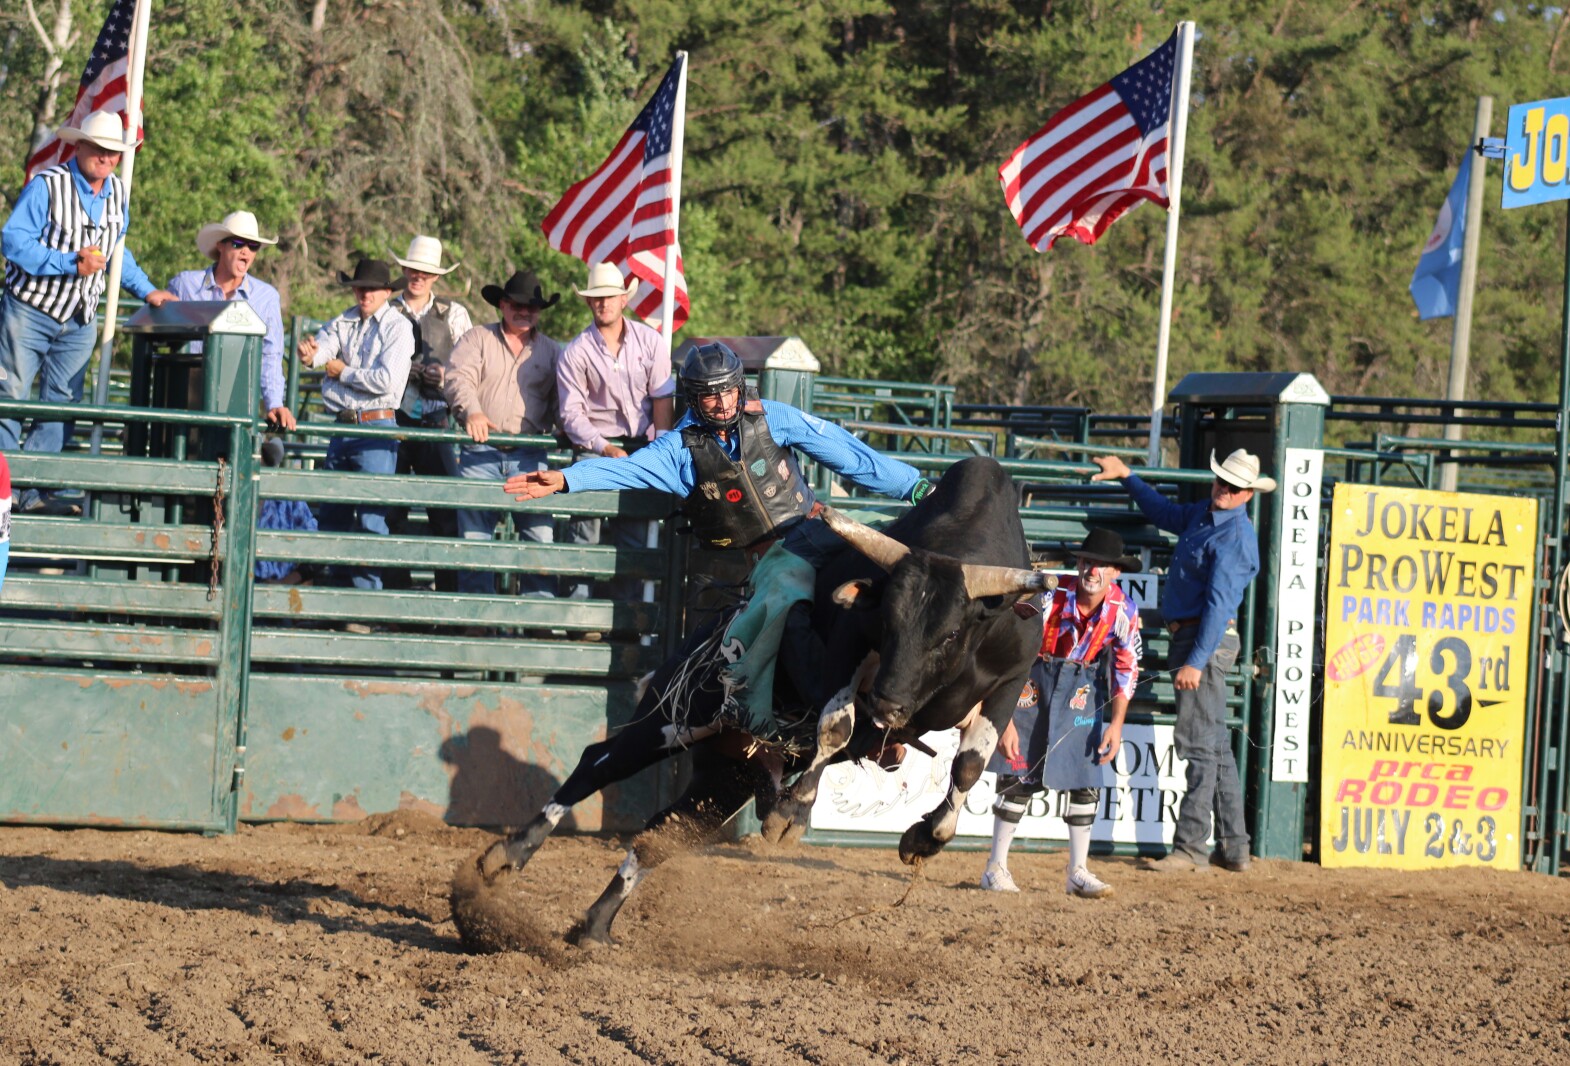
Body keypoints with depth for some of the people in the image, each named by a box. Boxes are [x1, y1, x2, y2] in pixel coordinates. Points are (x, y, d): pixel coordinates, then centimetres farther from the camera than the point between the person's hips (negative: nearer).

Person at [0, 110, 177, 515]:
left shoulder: (118, 193, 7)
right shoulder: (47, 186, -14)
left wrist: (146, 291, 13)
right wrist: (72, 263, -25)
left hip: (80, 321, 6)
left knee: (61, 404, 4)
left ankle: (36, 490, 7)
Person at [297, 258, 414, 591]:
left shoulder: (397, 327, -4)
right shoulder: (344, 323, 12)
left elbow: (386, 380, -14)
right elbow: (322, 347, -8)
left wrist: (343, 372, -4)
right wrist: (311, 354, -31)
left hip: (376, 428, -6)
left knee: (370, 517, -8)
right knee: (332, 513, 10)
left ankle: (366, 591, -5)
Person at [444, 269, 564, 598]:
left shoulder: (551, 351, 17)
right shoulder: (477, 339, 11)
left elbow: (561, 402, 17)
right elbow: (459, 379, -4)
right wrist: (472, 411, -23)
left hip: (529, 458, 1)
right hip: (481, 451, -1)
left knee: (540, 535, -7)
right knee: (474, 536, -2)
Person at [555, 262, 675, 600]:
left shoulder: (651, 342, 5)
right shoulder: (575, 353, -2)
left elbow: (663, 400, 5)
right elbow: (572, 414, -4)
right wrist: (605, 449, -16)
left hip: (641, 446, 2)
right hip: (594, 446, -2)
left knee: (635, 530, 2)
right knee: (584, 523, -11)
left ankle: (626, 604, 8)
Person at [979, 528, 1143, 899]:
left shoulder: (1124, 610, -17)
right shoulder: (1050, 600, -27)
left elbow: (1127, 667, -5)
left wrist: (1117, 723, -11)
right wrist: (1006, 721, -22)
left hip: (1082, 688, 3)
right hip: (1035, 680, -3)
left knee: (1086, 780, -4)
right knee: (1019, 774, -3)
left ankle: (1078, 873, 6)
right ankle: (996, 868, 7)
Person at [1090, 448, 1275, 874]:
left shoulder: (1235, 536, -16)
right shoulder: (1202, 514, 13)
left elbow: (1219, 603, -22)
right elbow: (1164, 513, 37)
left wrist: (1195, 662, -27)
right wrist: (1127, 476, 38)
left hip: (1209, 640, -10)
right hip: (1189, 635, 10)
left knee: (1199, 742, -10)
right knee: (1215, 745, 11)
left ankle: (1190, 848, -11)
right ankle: (1233, 847, 16)